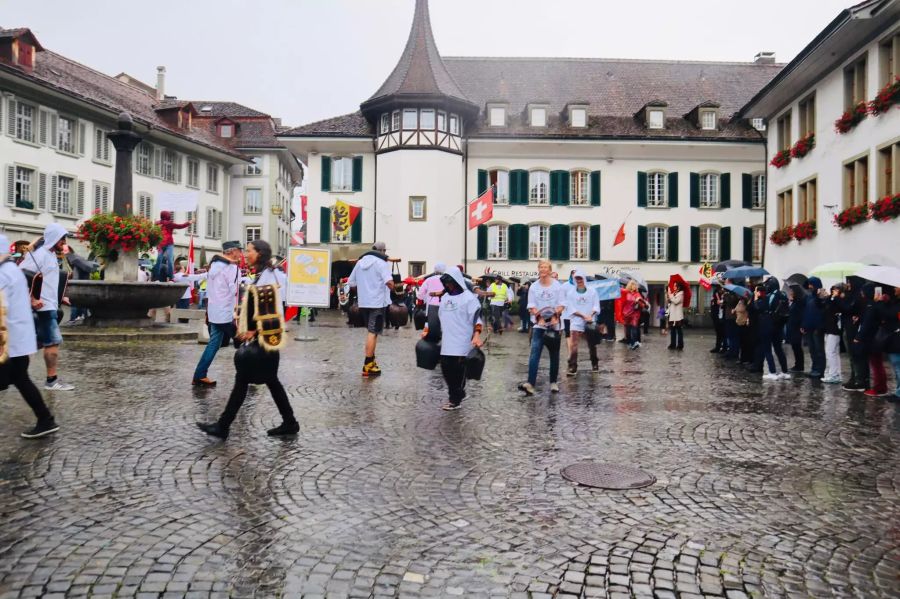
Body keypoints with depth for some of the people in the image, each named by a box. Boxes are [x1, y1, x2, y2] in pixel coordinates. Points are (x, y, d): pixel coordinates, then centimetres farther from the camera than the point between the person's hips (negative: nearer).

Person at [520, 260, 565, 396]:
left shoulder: (557, 286, 1)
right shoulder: (534, 286, 4)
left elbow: (562, 305, -1)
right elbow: (531, 306, 0)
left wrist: (554, 314, -20)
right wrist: (539, 315, -18)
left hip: (554, 324, 0)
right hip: (539, 324, 0)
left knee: (554, 355, 8)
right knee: (534, 353, -13)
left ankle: (553, 382, 22)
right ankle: (530, 384, -19)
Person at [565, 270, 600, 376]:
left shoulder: (592, 292, 5)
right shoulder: (570, 292, 2)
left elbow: (596, 306, 1)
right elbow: (571, 309, -4)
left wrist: (591, 315, -17)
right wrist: (584, 316, -14)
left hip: (590, 323, 1)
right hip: (576, 323, -1)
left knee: (592, 345, 11)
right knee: (574, 346, -12)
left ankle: (595, 365, 27)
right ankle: (572, 367, -13)